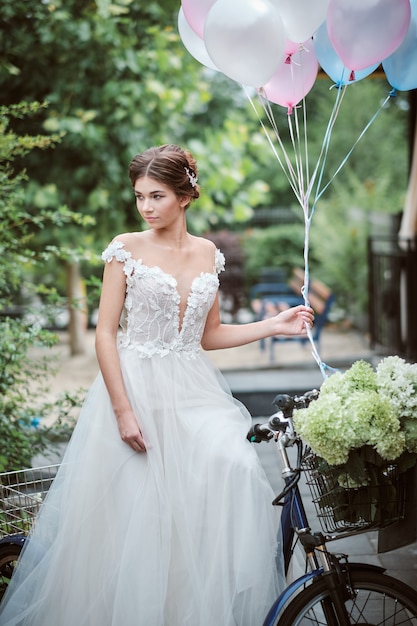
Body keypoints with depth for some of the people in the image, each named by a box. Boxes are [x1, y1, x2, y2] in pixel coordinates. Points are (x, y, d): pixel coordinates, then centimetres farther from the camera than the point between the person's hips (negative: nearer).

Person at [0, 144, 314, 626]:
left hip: (193, 390, 3)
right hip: (136, 387, -3)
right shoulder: (126, 249, -3)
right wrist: (123, 410, -14)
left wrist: (274, 326, 6)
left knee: (235, 469, -15)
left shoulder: (207, 254, 9)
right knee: (133, 510, -3)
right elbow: (106, 333, -6)